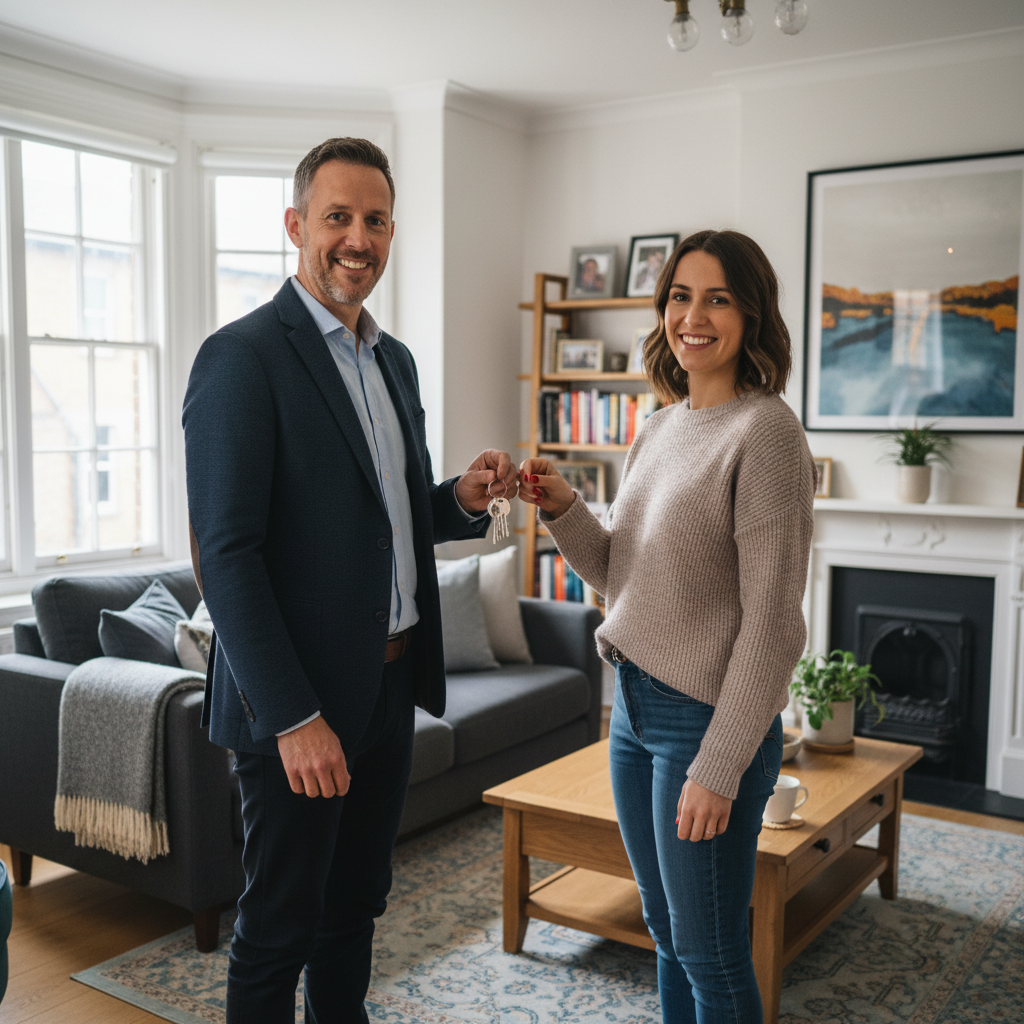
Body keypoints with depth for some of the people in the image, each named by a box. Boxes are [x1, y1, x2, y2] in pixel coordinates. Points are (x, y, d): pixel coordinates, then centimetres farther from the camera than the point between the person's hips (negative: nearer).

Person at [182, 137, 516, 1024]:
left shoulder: (394, 359, 11)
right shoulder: (242, 357, -14)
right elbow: (226, 555, -19)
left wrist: (462, 499, -2)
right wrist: (294, 718, -21)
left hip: (393, 684, 8)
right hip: (298, 701, -7)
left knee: (356, 906, 21)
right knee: (280, 926, 9)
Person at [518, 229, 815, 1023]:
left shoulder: (765, 431, -15)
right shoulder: (661, 429, 9)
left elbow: (772, 621, -18)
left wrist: (719, 768, -19)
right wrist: (563, 510, -4)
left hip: (708, 719, -7)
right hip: (635, 706, 7)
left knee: (710, 956, 8)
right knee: (667, 934, 21)